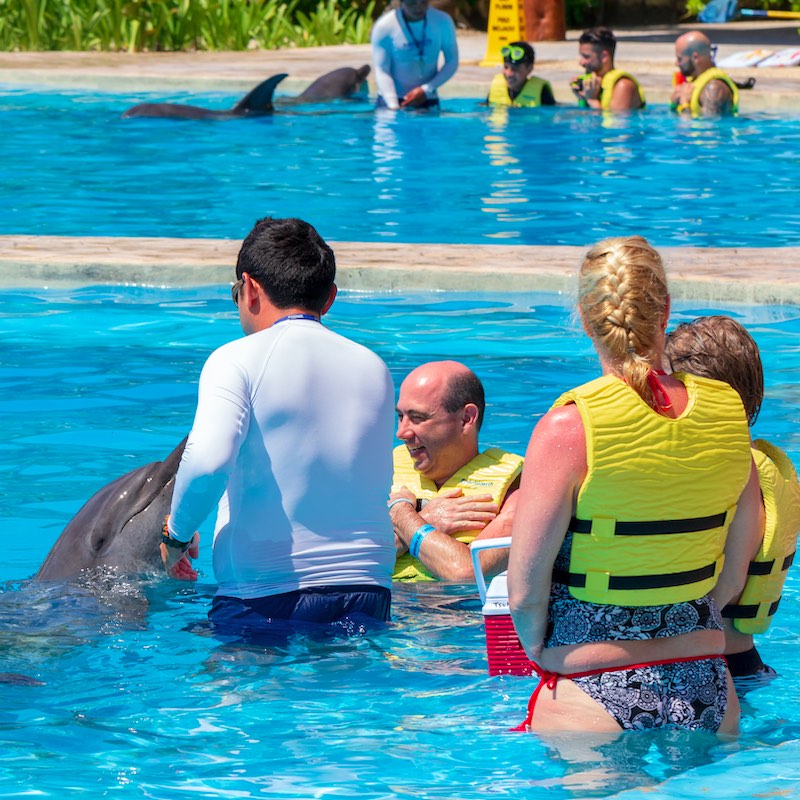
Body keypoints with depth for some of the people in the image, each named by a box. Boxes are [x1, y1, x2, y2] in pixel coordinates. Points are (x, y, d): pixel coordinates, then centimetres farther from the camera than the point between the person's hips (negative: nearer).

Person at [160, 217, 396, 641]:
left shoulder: (238, 360, -3)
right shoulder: (374, 368, 13)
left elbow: (207, 462, -19)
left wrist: (177, 534, -3)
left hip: (263, 599, -4)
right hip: (366, 599, 4)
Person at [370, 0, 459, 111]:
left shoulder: (442, 22, -5)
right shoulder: (384, 26, -12)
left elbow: (452, 62, 0)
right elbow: (381, 71, -14)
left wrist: (427, 90, -14)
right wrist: (394, 107, -26)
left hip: (428, 101, 2)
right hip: (392, 99, -2)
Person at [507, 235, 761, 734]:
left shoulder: (568, 429, -14)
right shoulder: (728, 414, 0)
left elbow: (524, 592, -10)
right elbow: (735, 577, 9)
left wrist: (542, 652, 8)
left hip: (594, 694, -4)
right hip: (706, 689, 4)